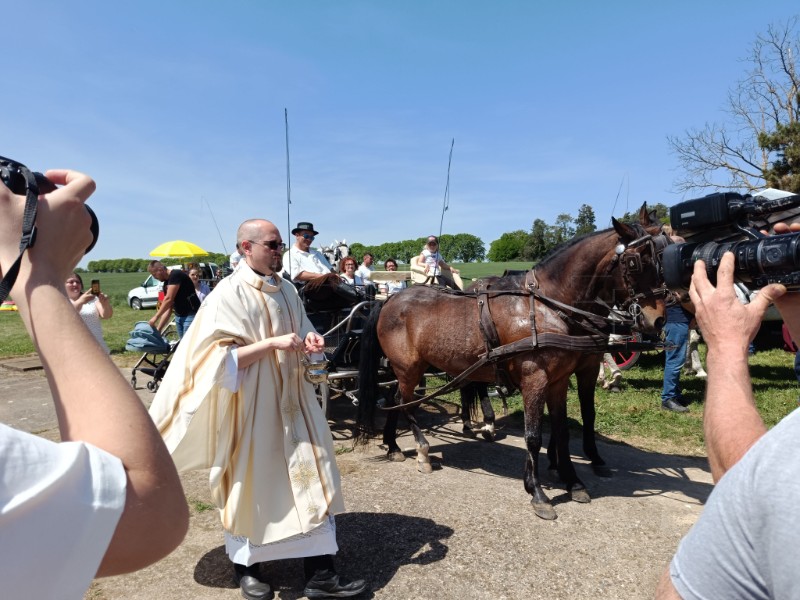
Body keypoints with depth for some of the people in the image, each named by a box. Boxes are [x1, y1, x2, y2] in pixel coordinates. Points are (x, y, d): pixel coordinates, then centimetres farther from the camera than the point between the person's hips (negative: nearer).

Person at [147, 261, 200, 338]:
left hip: (191, 315, -9)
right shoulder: (166, 284, 13)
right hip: (178, 316, 9)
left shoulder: (176, 274, -13)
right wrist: (158, 329, 7)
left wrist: (156, 317, -15)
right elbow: (168, 308, 12)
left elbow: (169, 299, -20)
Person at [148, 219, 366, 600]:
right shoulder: (229, 294, -13)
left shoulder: (286, 289, 7)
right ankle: (244, 566, 34)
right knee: (251, 486, 10)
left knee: (310, 480, 5)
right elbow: (221, 358, -18)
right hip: (251, 406, -6)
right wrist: (272, 343, -25)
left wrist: (309, 339, -4)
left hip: (292, 401, 6)